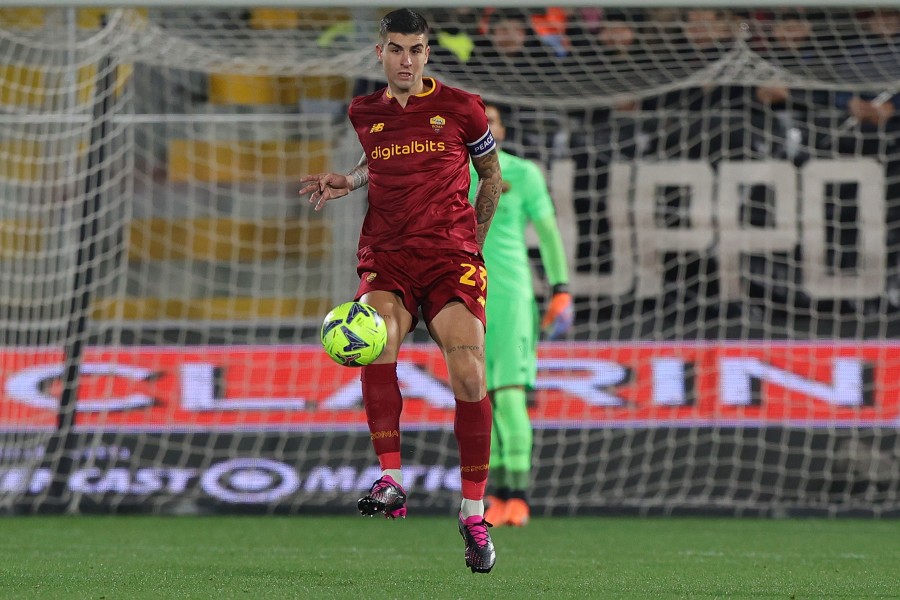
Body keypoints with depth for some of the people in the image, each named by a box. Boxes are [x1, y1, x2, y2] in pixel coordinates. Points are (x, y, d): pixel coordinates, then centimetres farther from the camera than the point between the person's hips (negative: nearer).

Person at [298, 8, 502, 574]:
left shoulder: (460, 107, 4)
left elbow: (492, 176, 17)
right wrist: (346, 181, 15)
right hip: (386, 255, 2)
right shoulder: (365, 113, 13)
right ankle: (391, 482, -30)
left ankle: (474, 514, -6)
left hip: (451, 256, -2)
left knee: (469, 375, -17)